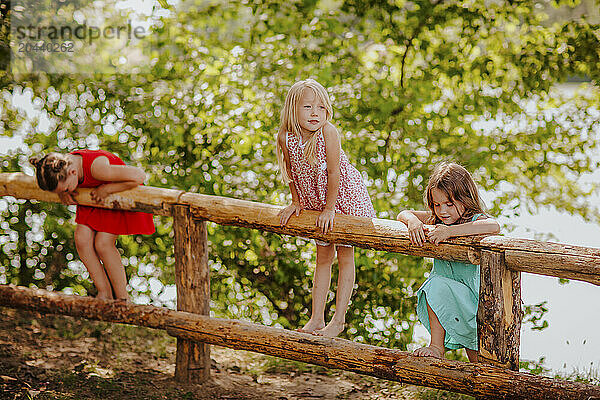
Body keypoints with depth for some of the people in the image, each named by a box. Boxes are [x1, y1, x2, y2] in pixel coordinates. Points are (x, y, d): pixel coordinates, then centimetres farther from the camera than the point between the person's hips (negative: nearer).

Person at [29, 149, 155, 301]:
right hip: (96, 197, 7)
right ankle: (104, 294, 6)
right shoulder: (61, 167, -20)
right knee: (82, 239, -8)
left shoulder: (97, 167, -41)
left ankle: (123, 299, 1)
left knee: (103, 244, -14)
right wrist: (62, 192, -14)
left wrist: (106, 188, -33)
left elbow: (139, 176, -38)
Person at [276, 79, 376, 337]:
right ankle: (316, 319, 19)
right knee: (323, 259, 13)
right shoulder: (285, 137, -18)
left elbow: (333, 173, -26)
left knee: (345, 257, 1)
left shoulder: (328, 133, -30)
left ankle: (339, 319, 8)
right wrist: (296, 202, 3)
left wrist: (329, 208, -21)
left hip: (345, 197, -4)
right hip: (315, 202, 5)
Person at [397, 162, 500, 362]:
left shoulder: (475, 219, -15)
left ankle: (437, 347, -14)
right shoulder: (436, 219, 4)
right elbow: (404, 214, 7)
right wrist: (413, 221, -17)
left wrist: (450, 231, -37)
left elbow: (494, 226, -37)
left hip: (472, 293, -6)